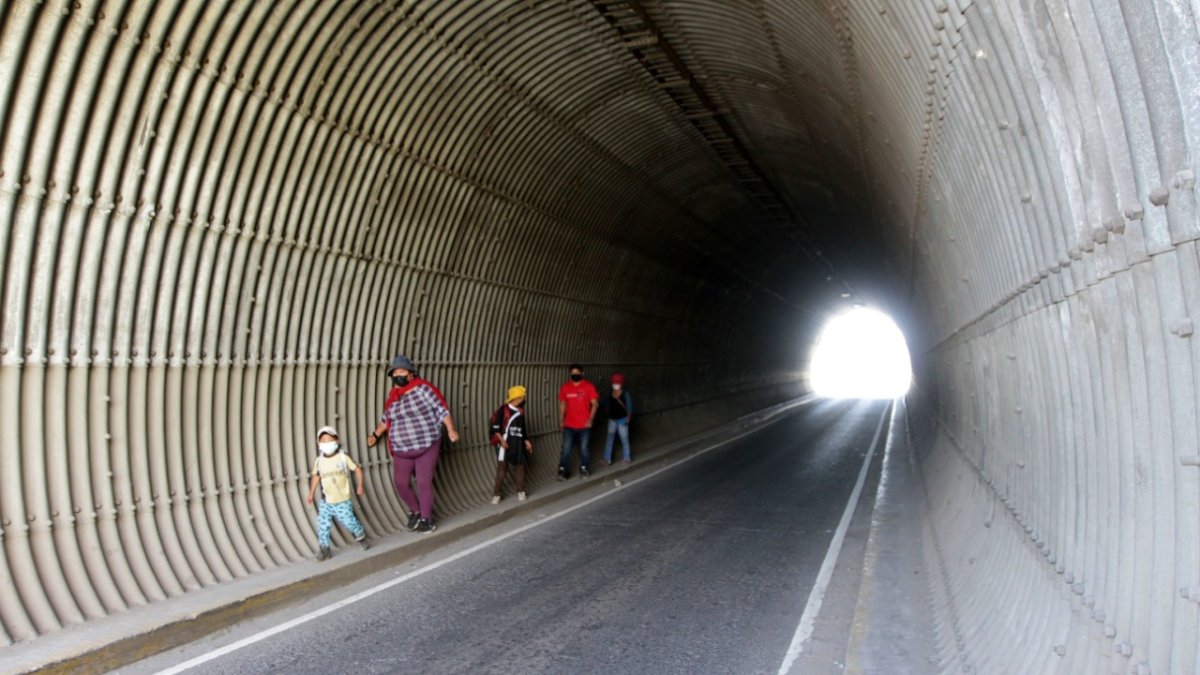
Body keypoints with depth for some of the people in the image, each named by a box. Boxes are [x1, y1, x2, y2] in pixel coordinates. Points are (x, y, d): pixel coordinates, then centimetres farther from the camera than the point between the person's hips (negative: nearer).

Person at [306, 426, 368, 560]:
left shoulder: (343, 457, -10)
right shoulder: (319, 461, -1)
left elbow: (357, 469, 0)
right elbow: (316, 476, 15)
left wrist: (360, 485, -6)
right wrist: (311, 492, 15)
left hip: (342, 500, -3)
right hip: (326, 502, 3)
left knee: (349, 522, -2)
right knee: (322, 525, -2)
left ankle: (361, 536, 28)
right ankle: (325, 549, 13)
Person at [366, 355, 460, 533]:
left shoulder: (422, 388, -11)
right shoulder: (392, 396, 6)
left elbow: (441, 408, -11)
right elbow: (386, 418, 23)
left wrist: (451, 430, -17)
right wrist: (375, 435, 28)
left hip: (427, 447, -5)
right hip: (402, 450, 5)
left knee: (424, 483, -5)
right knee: (401, 483, 5)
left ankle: (426, 518, 12)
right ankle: (415, 511, 30)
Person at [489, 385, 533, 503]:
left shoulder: (521, 411, 9)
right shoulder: (503, 410, -11)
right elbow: (495, 428, -13)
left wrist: (526, 441, 15)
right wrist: (502, 440, -22)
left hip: (518, 443, 6)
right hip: (505, 442, -6)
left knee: (520, 466, 8)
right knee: (502, 467, -6)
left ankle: (520, 491, 21)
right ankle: (496, 494, 1)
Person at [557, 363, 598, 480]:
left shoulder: (588, 386, -7)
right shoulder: (565, 387, 1)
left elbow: (594, 403, -5)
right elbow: (562, 404, 9)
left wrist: (590, 419, -13)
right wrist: (561, 420, 6)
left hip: (584, 425, -1)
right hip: (569, 425, 1)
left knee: (584, 448, 8)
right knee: (566, 448, -2)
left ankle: (583, 468, 24)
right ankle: (562, 470, 5)